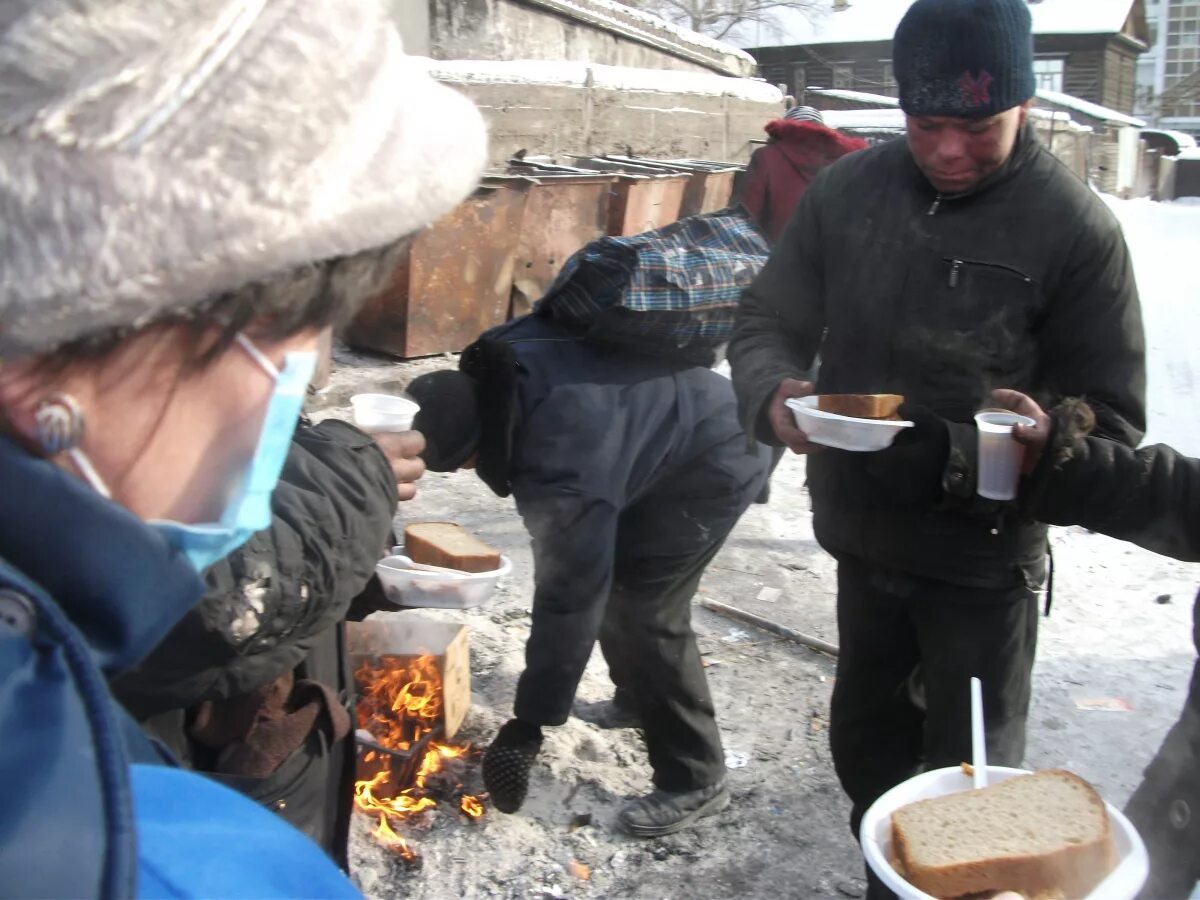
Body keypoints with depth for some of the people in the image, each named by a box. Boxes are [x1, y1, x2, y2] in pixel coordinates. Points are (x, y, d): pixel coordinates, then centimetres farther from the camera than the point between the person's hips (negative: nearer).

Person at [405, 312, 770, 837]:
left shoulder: (566, 460, -38)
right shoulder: (491, 374, -15)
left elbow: (569, 596, -32)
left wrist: (530, 720, -24)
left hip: (713, 463, -9)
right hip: (658, 434, 9)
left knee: (641, 610, -13)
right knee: (611, 581, 16)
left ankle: (695, 780, 0)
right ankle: (637, 697, 38)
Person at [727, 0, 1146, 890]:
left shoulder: (1075, 228, -16)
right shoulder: (845, 191, -5)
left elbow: (1108, 422, -14)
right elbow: (767, 324, 1)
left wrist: (961, 454, -30)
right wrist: (774, 394, -23)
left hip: (983, 559, -4)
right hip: (863, 539, 5)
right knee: (865, 747, 22)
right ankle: (889, 882, 47)